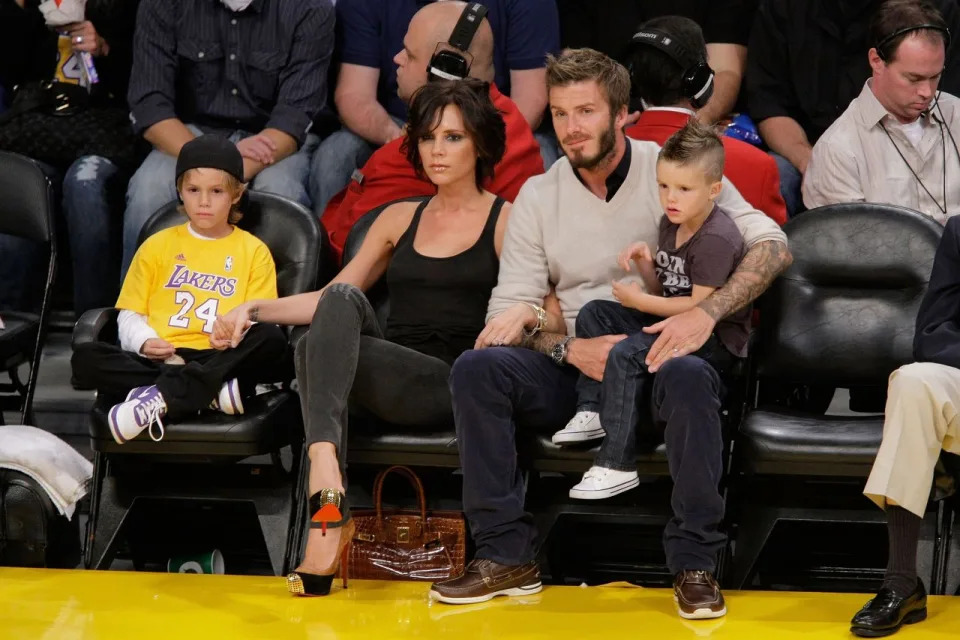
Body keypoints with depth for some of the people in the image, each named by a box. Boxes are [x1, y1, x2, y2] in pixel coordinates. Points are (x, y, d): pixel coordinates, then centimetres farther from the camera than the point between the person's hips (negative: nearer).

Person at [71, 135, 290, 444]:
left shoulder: (254, 251, 17)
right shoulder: (157, 245, 21)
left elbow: (260, 321, 6)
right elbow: (130, 314, 15)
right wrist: (146, 342, -8)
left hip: (220, 359, -1)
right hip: (159, 359, 1)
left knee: (271, 340, -33)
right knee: (85, 357, -26)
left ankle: (161, 398, -40)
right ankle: (211, 393, -35)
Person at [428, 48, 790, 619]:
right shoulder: (538, 197, 8)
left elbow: (772, 244, -7)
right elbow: (509, 309, 3)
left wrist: (706, 313, -23)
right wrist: (571, 349, -18)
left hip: (656, 359, -3)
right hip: (572, 368, 3)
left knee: (688, 376, -38)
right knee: (477, 368, -24)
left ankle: (695, 566, -26)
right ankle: (507, 555, -20)